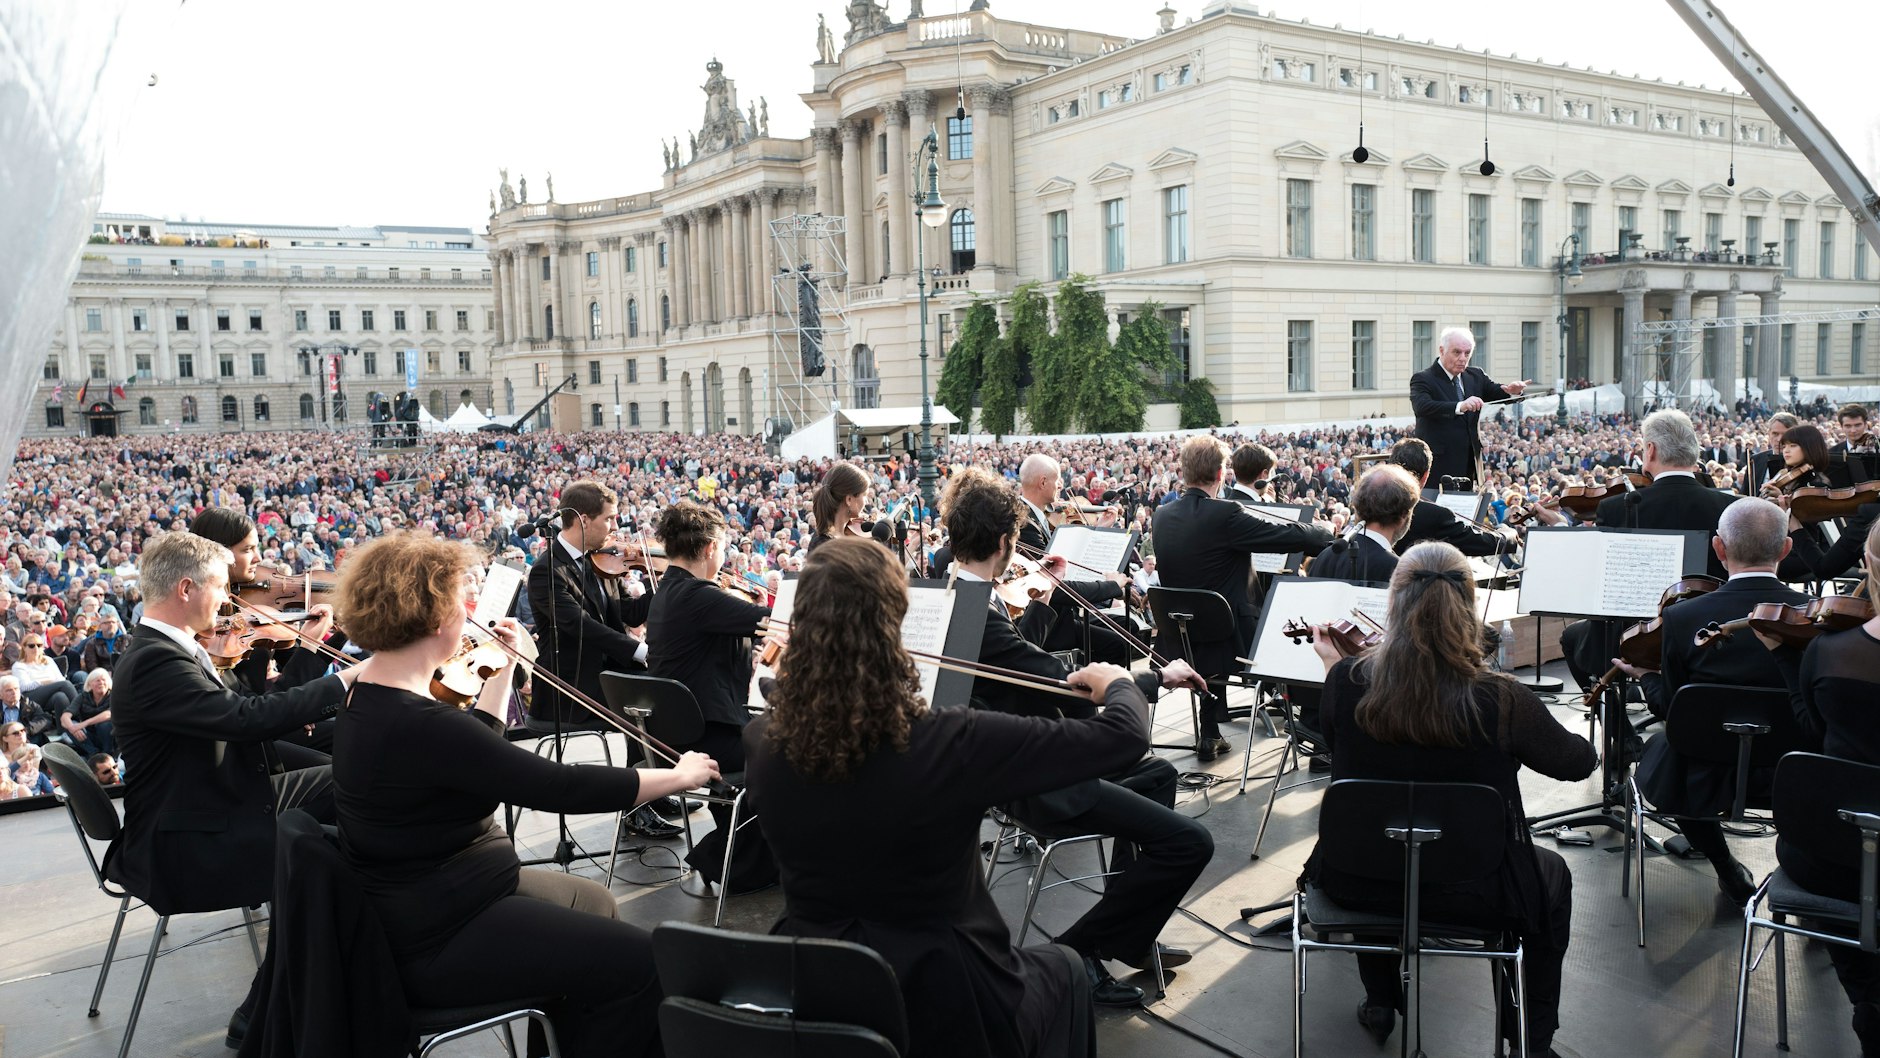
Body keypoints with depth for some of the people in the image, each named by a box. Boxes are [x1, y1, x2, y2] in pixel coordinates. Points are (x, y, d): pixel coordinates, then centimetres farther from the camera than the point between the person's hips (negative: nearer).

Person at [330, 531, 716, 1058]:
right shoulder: (420, 725, -30)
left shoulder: (371, 690, 1)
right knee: (636, 961, -9)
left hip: (425, 896, 11)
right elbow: (561, 787, -28)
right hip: (438, 942, -10)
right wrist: (681, 775, -17)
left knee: (594, 904, 24)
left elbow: (477, 751, 18)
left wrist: (505, 667, 15)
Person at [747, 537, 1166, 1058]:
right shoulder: (949, 745, -28)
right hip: (942, 1011, -4)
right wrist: (1119, 684, 1)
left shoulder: (762, 744, -15)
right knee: (1063, 968, 29)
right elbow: (1125, 736, -20)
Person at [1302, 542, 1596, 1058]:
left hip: (1358, 884, 2)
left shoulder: (1347, 681, -18)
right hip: (1468, 893, -2)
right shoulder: (1504, 701, -23)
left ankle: (1380, 1001, 46)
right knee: (1552, 876, 30)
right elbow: (1579, 763, -3)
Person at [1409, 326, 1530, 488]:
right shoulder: (1423, 379, -10)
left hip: (1469, 465, 6)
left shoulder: (1475, 376, 12)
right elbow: (1422, 406, -28)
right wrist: (1459, 407, -42)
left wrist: (1513, 391, -16)